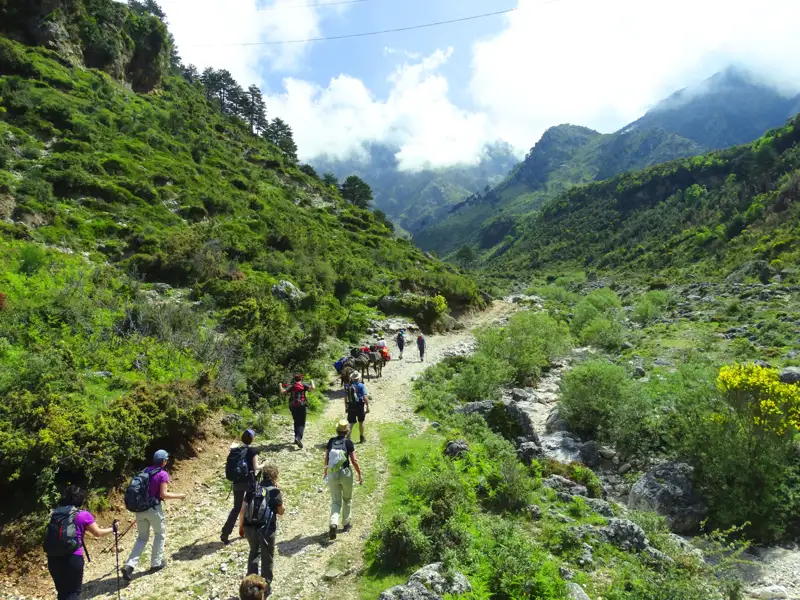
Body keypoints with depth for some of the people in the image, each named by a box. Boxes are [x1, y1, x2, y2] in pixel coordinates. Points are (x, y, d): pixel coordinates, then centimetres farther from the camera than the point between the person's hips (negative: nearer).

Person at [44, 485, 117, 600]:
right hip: (73, 559, -5)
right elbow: (98, 533, 5)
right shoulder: (83, 515, -6)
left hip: (53, 559, 5)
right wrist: (113, 528, 24)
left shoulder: (56, 513, 6)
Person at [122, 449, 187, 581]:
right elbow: (163, 495, -15)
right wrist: (178, 496, -3)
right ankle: (156, 563, 21)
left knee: (142, 537, 17)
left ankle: (129, 565, 2)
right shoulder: (163, 474, -12)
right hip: (153, 508, -6)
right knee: (160, 534, 17)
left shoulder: (146, 470, 8)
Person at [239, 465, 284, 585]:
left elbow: (243, 510, 3)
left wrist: (241, 527, 14)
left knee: (254, 552, 29)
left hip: (250, 527, 4)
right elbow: (281, 511, 3)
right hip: (267, 529, -4)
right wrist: (277, 492, 6)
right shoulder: (275, 492, -7)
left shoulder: (252, 489, 4)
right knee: (267, 558, 14)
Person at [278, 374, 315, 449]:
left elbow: (282, 391, -7)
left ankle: (296, 438, 25)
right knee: (301, 424, -2)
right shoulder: (303, 385, -2)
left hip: (293, 407, 3)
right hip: (302, 406, -3)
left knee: (296, 422, 20)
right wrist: (312, 381, 6)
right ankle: (298, 438, -23)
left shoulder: (291, 386, 3)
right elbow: (313, 388, -14)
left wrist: (280, 386, 13)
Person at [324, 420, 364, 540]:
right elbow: (354, 461, -9)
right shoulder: (348, 442, -9)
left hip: (332, 474, 2)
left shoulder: (331, 441, 1)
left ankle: (333, 523, -14)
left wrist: (325, 472, 24)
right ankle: (346, 524, 30)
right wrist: (360, 475, 3)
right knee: (347, 499, 20)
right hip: (345, 473, -2)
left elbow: (326, 458, 8)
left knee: (335, 501, 9)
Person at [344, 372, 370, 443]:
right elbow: (365, 397, -15)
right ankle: (362, 438, 24)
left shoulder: (348, 386, 4)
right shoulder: (361, 386, -9)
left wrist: (346, 407, 17)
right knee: (361, 422, 13)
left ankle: (348, 434, -15)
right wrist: (367, 406, -11)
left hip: (351, 406, 3)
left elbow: (345, 397, 8)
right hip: (359, 406, -3)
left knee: (351, 423, 9)